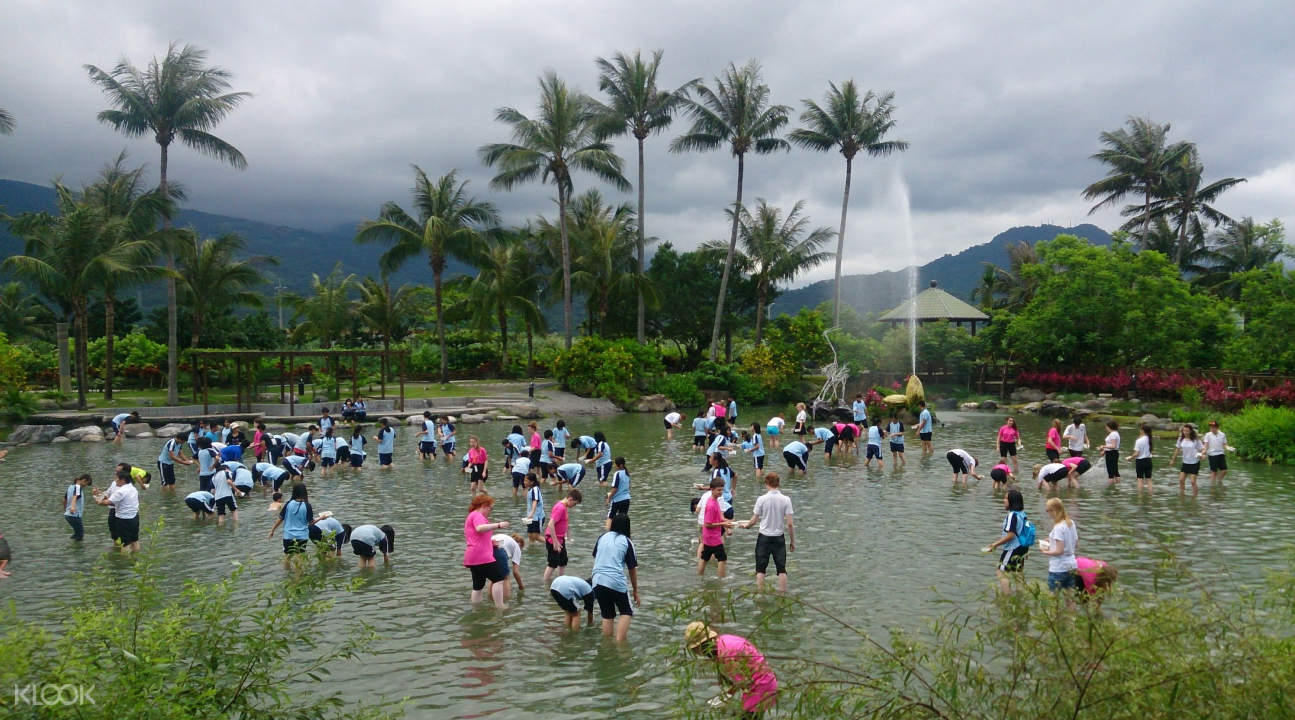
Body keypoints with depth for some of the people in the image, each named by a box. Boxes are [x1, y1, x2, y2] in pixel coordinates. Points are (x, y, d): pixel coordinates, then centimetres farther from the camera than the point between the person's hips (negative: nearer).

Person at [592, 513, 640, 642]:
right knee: (626, 612, 12)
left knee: (607, 616, 17)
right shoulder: (627, 542, 4)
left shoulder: (602, 537, 13)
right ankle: (619, 644, -2)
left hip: (597, 581, 4)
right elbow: (632, 569, 6)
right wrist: (635, 591, 14)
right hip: (617, 582, -4)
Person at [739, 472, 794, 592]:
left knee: (760, 568, 9)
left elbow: (754, 520, -3)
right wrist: (792, 541, 2)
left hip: (764, 537, -1)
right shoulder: (786, 500, -8)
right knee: (781, 568, 10)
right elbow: (790, 524, -9)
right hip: (779, 538, 1)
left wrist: (746, 525, 19)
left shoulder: (761, 499, -10)